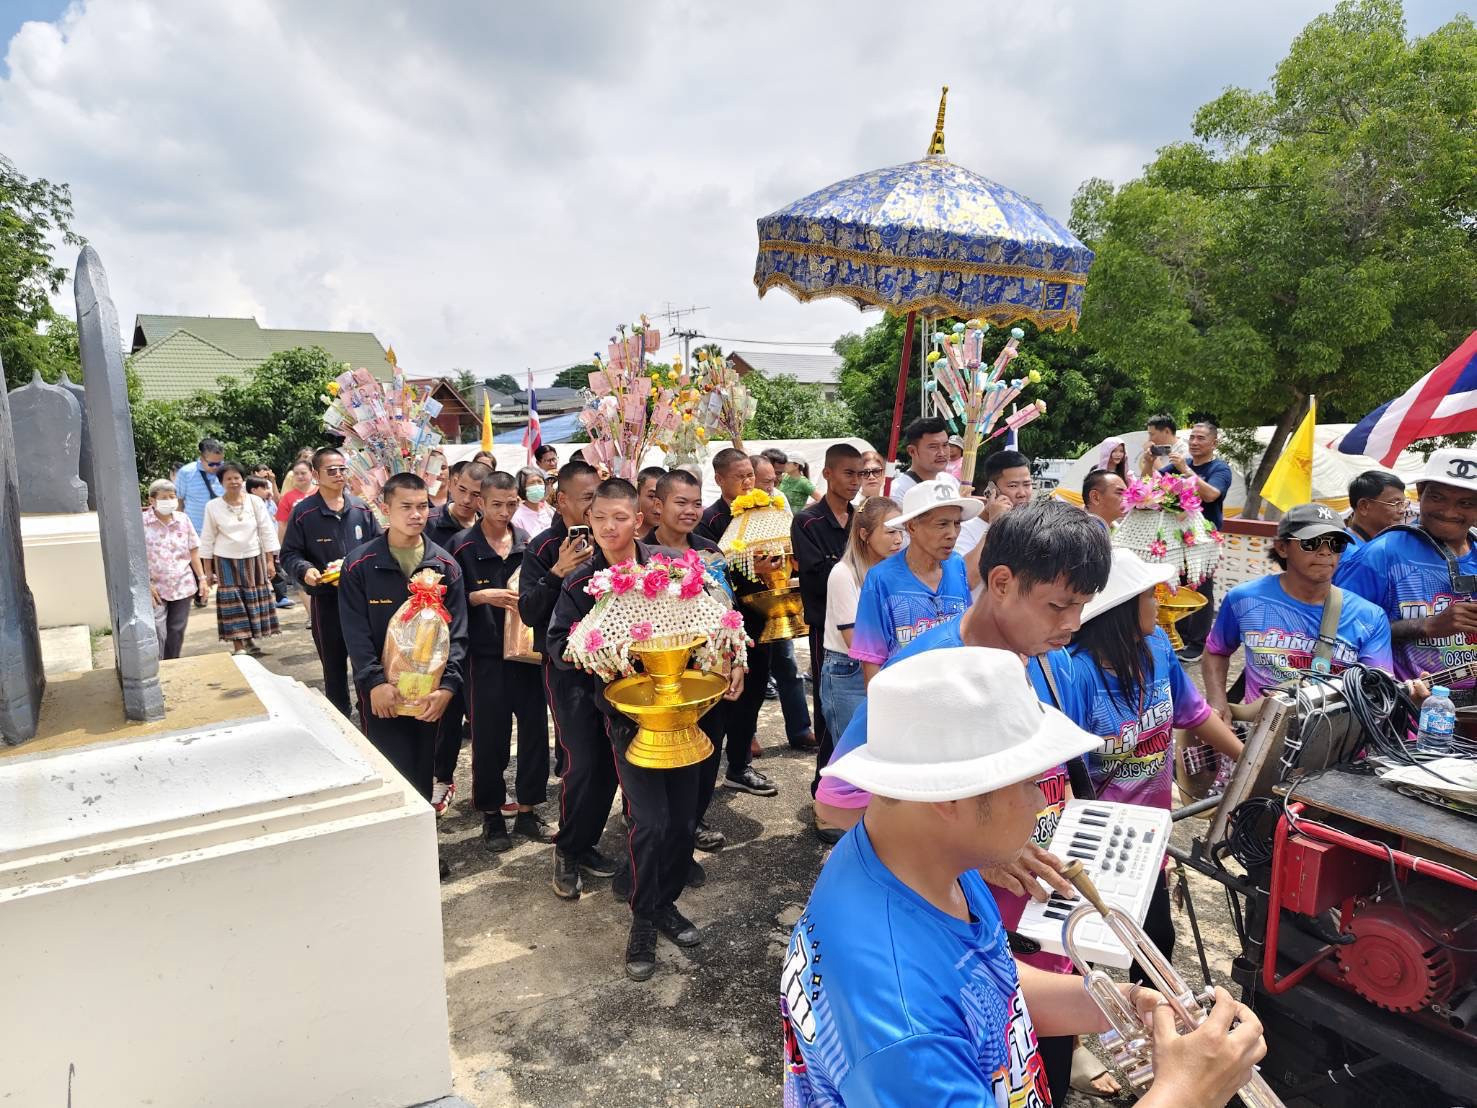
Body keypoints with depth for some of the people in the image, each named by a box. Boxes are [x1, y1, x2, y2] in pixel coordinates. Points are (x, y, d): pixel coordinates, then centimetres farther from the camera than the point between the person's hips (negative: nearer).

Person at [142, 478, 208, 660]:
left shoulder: (183, 519, 2)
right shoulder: (142, 522, -9)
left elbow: (193, 551, 9)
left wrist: (202, 578, 6)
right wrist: (147, 584, -13)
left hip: (183, 586, 4)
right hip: (155, 589, -3)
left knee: (177, 632, 11)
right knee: (157, 634, -9)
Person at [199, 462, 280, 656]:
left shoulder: (255, 502, -1)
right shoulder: (213, 506, -3)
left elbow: (267, 532, 2)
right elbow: (208, 539, 2)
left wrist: (270, 561, -2)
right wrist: (208, 570, 1)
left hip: (253, 559, 1)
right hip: (226, 561, -1)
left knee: (254, 602, 4)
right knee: (233, 603, -1)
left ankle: (250, 640, 18)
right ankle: (238, 646, 4)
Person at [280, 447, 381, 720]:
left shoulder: (361, 508, 2)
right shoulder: (303, 512, -5)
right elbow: (289, 555, -3)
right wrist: (305, 571, -22)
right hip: (325, 599, -1)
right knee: (333, 665, 12)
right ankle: (340, 718, 26)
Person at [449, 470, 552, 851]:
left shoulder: (528, 542, 5)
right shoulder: (462, 546, -3)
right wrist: (481, 596, -17)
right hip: (484, 656, -3)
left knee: (535, 728, 5)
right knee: (489, 736, 6)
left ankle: (527, 811, 22)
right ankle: (491, 815, 24)